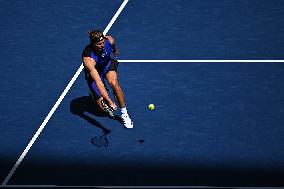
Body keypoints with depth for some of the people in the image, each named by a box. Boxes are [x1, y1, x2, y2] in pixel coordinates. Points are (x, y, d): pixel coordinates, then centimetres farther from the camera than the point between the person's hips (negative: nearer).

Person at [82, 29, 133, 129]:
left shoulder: (110, 40, -28)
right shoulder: (88, 59, -41)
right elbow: (98, 82, -46)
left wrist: (115, 50, 24)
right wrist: (109, 101, -53)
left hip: (107, 64, 3)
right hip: (94, 73, -3)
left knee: (114, 83, -31)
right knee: (104, 107, -7)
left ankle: (124, 114, -15)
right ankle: (93, 94, 28)